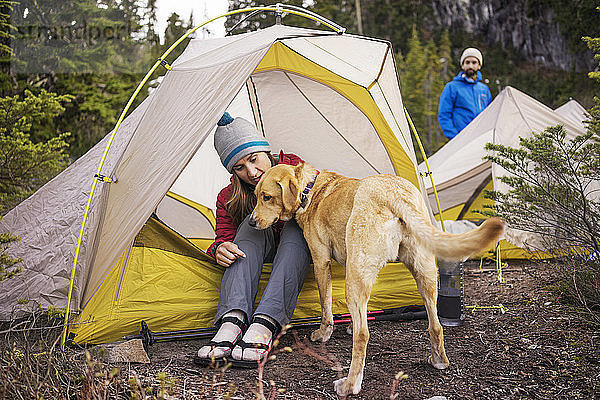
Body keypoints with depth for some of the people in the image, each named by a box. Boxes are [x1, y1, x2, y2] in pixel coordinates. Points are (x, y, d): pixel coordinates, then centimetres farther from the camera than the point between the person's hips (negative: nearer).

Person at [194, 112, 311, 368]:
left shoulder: (296, 171, -10)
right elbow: (224, 235, -2)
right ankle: (232, 321, -50)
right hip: (259, 257, 2)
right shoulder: (228, 198, -4)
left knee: (295, 228, -36)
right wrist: (220, 248, -28)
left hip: (301, 249, -1)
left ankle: (264, 327, -54)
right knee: (253, 223, -30)